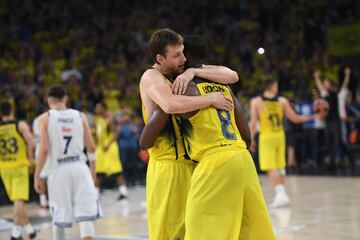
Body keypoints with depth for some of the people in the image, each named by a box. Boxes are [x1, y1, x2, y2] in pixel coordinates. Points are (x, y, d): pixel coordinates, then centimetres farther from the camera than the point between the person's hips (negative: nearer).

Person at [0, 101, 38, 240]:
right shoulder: (20, 125, -5)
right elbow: (31, 141, -18)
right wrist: (30, 157, -4)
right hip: (19, 166, -4)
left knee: (18, 201, 16)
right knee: (19, 200, -5)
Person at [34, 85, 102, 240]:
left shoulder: (45, 118, 0)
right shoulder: (79, 116, 8)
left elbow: (44, 150, -9)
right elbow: (91, 147, 6)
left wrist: (37, 176, -1)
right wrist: (93, 169, 20)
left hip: (58, 169, -1)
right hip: (79, 167, 1)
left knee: (59, 219, 13)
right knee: (85, 216, -3)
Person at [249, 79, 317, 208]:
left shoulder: (256, 101, -5)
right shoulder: (282, 101, 1)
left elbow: (253, 122, -9)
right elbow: (295, 118, 6)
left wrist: (250, 139, -2)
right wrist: (311, 117, 21)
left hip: (266, 136, -3)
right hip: (280, 135, 3)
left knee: (270, 167, -5)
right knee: (280, 166, 17)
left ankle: (281, 193, -19)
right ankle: (281, 195, 25)